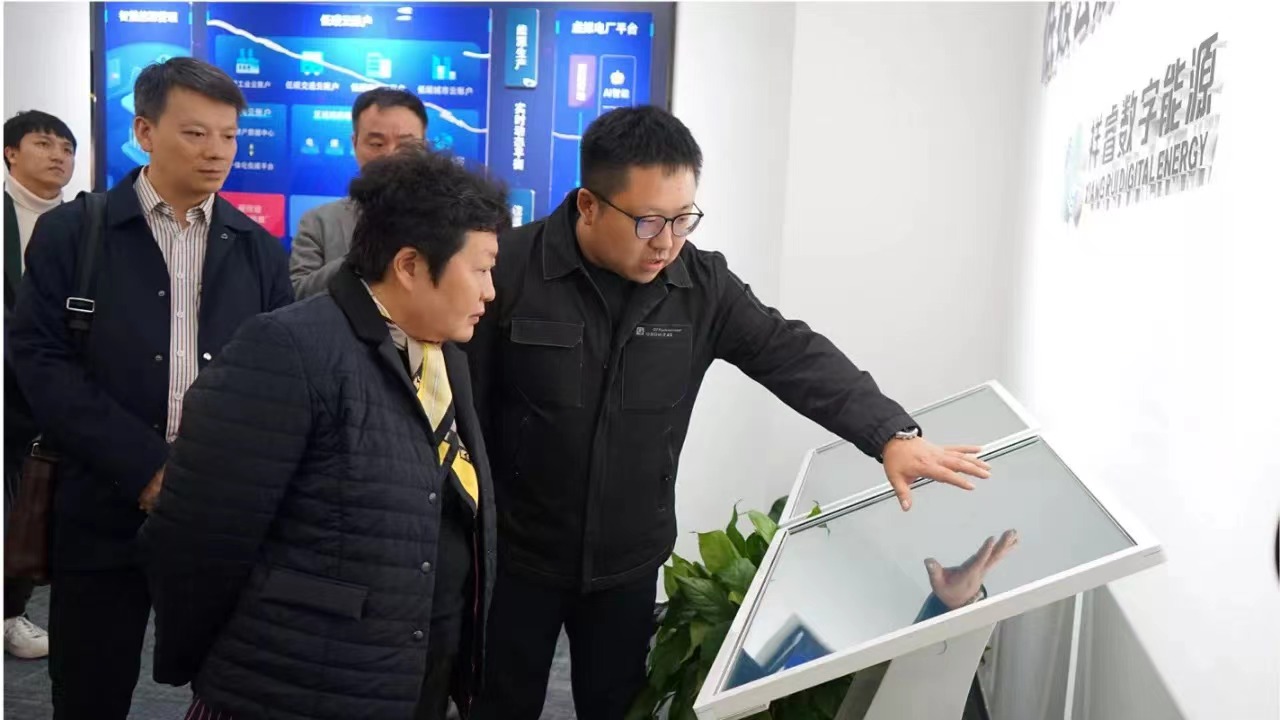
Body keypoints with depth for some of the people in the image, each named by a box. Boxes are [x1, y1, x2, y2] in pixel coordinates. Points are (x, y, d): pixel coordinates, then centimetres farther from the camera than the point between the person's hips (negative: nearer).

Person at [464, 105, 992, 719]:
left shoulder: (702, 284, -7)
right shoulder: (511, 269, -16)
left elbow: (793, 355, -11)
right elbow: (465, 404, -10)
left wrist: (891, 435, -25)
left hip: (629, 562, 3)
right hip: (517, 555, -2)